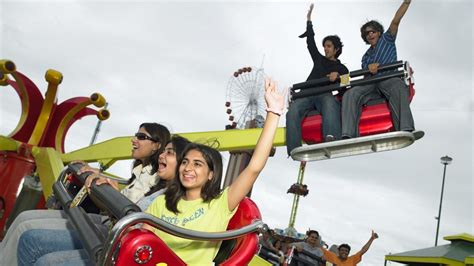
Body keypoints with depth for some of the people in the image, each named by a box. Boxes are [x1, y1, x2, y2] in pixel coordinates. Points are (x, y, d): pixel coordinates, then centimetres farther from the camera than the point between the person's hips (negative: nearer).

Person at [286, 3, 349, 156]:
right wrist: (309, 19, 43)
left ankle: (332, 140, -65)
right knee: (293, 109, -34)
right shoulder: (319, 59, 33)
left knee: (330, 104, -42)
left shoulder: (342, 69, 25)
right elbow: (310, 41, 38)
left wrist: (337, 76, -8)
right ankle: (295, 151, -47)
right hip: (307, 94, 2)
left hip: (325, 95, -2)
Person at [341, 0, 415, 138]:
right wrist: (369, 67, -9)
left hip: (388, 79, -3)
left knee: (398, 87, -39)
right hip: (370, 83, 3)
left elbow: (396, 21, 13)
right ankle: (348, 135, -46)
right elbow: (364, 69, 15)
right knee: (350, 94, -29)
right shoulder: (366, 55, 34)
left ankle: (405, 130, -55)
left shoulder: (387, 39, 27)